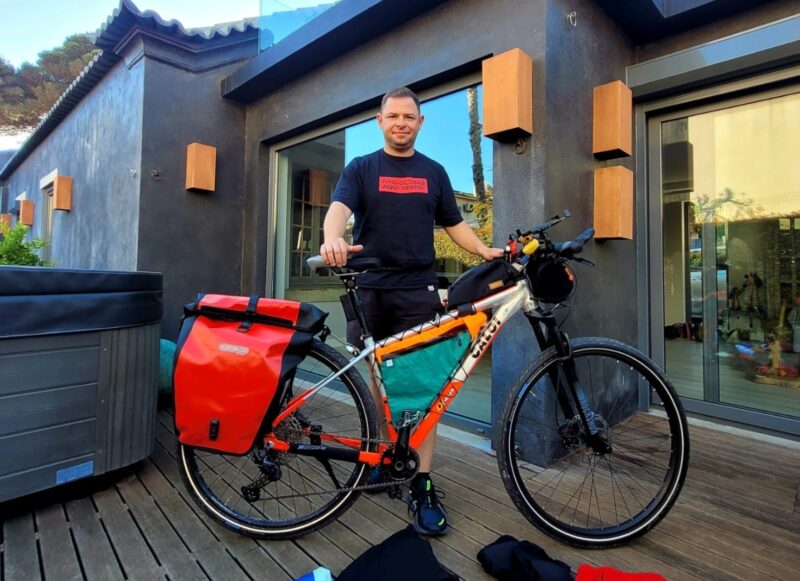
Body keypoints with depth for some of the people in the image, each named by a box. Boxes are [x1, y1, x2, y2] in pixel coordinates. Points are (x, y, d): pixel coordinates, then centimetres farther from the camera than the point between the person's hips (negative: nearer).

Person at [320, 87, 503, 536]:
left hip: (418, 290, 0)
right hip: (370, 289, 0)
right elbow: (340, 206, -10)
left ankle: (423, 486, 5)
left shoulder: (434, 172, 15)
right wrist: (333, 238, -32)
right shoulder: (362, 168, 8)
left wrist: (486, 251, -3)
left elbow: (454, 223, 15)